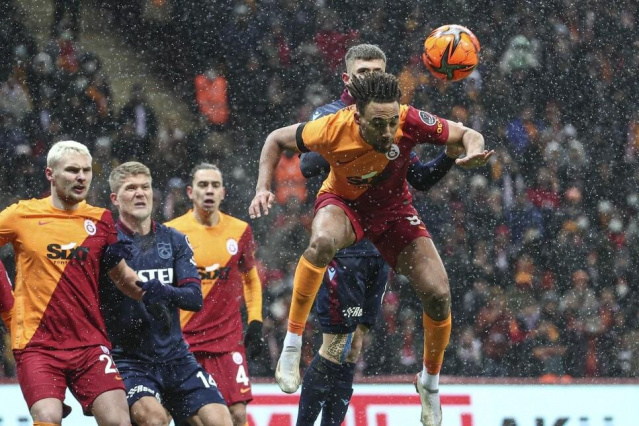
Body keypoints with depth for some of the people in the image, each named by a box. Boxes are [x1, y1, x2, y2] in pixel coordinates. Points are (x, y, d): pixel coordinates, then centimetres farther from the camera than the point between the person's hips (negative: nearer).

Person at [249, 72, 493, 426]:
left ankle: (430, 383, 18)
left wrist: (472, 154, -39)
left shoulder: (411, 121, -30)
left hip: (393, 208, 2)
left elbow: (468, 135, -16)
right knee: (322, 241, -40)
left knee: (438, 294, -10)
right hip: (343, 202, -2)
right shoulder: (332, 130, -32)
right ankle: (292, 345, -26)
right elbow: (276, 139, -12)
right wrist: (263, 189, -22)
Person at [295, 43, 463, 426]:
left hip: (380, 247, 6)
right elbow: (308, 165, -19)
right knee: (335, 345, -8)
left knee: (354, 347, 8)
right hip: (343, 246, -6)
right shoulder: (330, 115, -4)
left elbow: (420, 179, 16)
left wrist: (449, 157, -1)